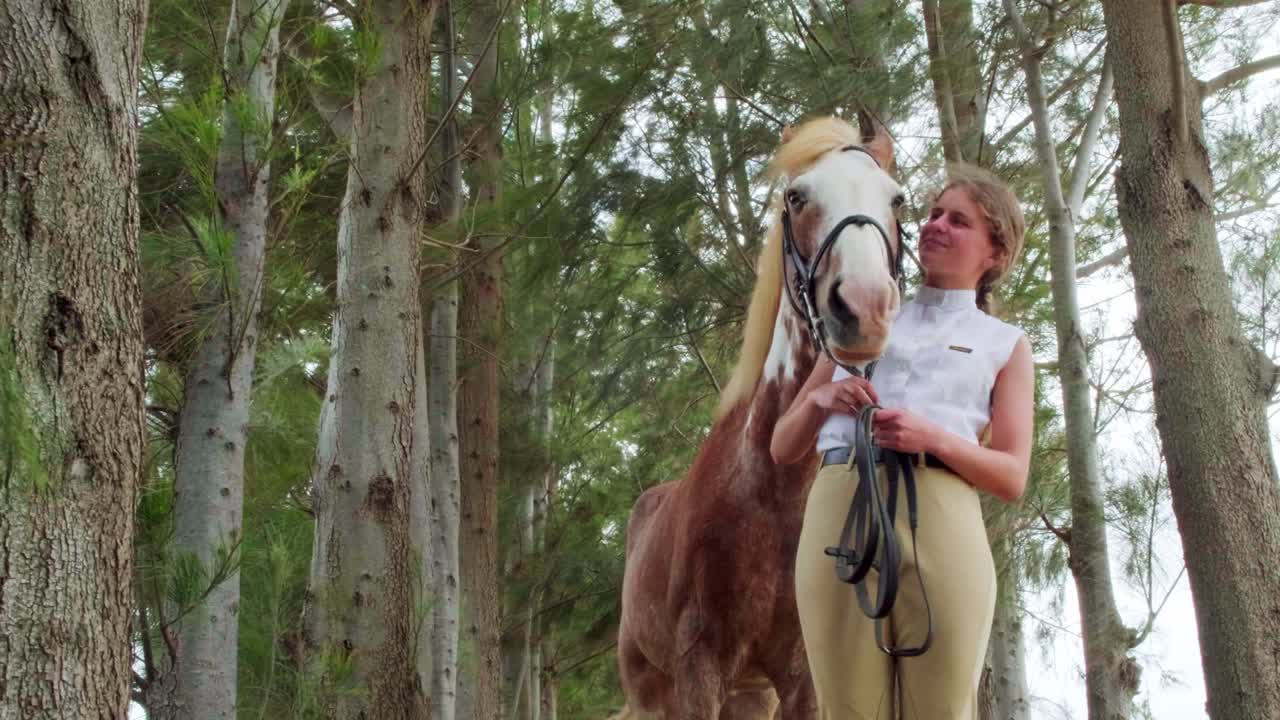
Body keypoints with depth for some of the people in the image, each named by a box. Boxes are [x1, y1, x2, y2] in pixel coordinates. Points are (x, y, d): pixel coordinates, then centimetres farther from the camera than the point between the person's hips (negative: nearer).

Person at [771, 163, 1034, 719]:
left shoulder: (1005, 345, 18)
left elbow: (1012, 478, 7)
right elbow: (783, 450, 21)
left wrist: (932, 437, -11)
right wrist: (821, 398, -1)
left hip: (943, 523, -1)